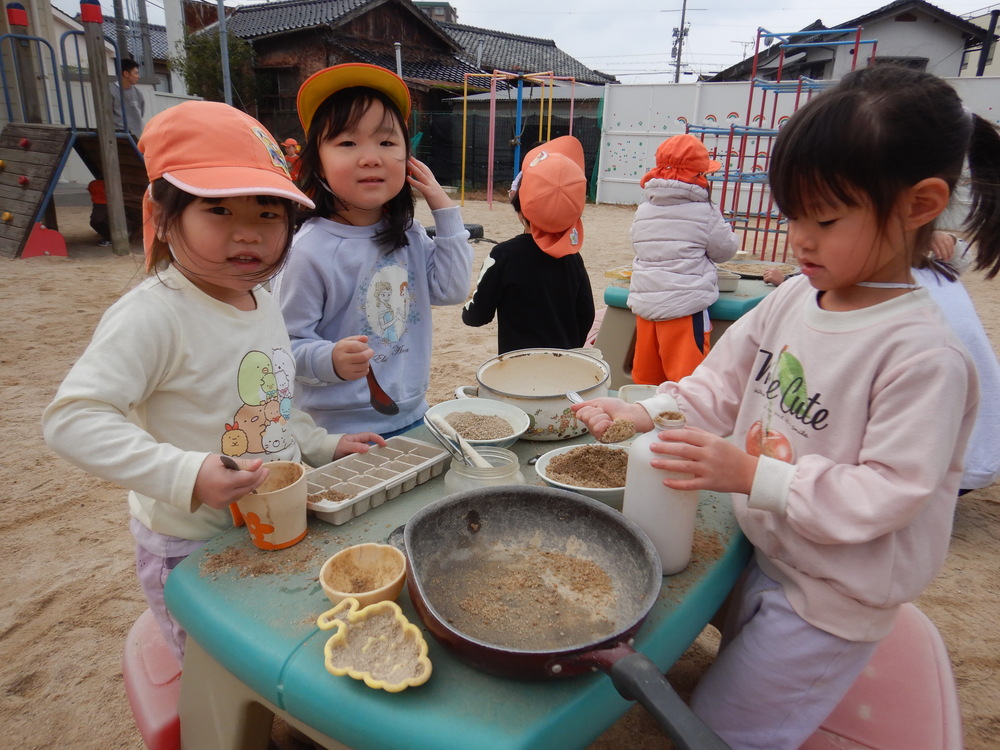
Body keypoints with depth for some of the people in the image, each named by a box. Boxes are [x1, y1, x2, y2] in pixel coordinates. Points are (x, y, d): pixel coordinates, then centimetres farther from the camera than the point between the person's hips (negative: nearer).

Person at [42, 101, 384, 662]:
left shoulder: (264, 303, 3)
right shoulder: (154, 315, -23)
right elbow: (73, 419, -29)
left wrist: (323, 446, 6)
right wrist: (187, 474, -37)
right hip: (194, 551, -7)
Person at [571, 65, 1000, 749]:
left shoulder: (925, 356, -27)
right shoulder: (794, 300, -6)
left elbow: (886, 494, -26)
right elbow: (723, 383, 1)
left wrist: (753, 476, -32)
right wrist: (647, 415, -14)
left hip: (829, 600, -6)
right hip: (765, 557, 6)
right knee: (736, 690, 29)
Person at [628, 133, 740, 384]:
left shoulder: (643, 211, 7)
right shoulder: (705, 212, -6)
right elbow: (725, 250, 5)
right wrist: (726, 228, 24)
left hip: (644, 302, 5)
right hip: (685, 304, -5)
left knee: (645, 376, 12)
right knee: (685, 376, -2)